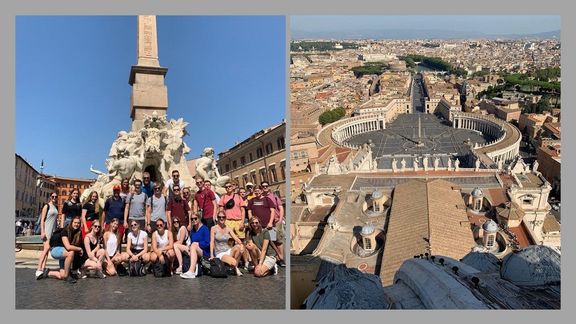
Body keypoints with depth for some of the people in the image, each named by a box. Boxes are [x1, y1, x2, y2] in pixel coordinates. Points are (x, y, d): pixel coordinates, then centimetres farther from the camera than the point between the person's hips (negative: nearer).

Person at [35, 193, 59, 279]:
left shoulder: (56, 207, 18)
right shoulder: (47, 206, -2)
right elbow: (42, 219, -7)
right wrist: (42, 232, -16)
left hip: (53, 230, 7)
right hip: (47, 229, -7)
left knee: (46, 249, 4)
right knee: (46, 248, -21)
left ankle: (43, 268, 1)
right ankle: (39, 269, -26)